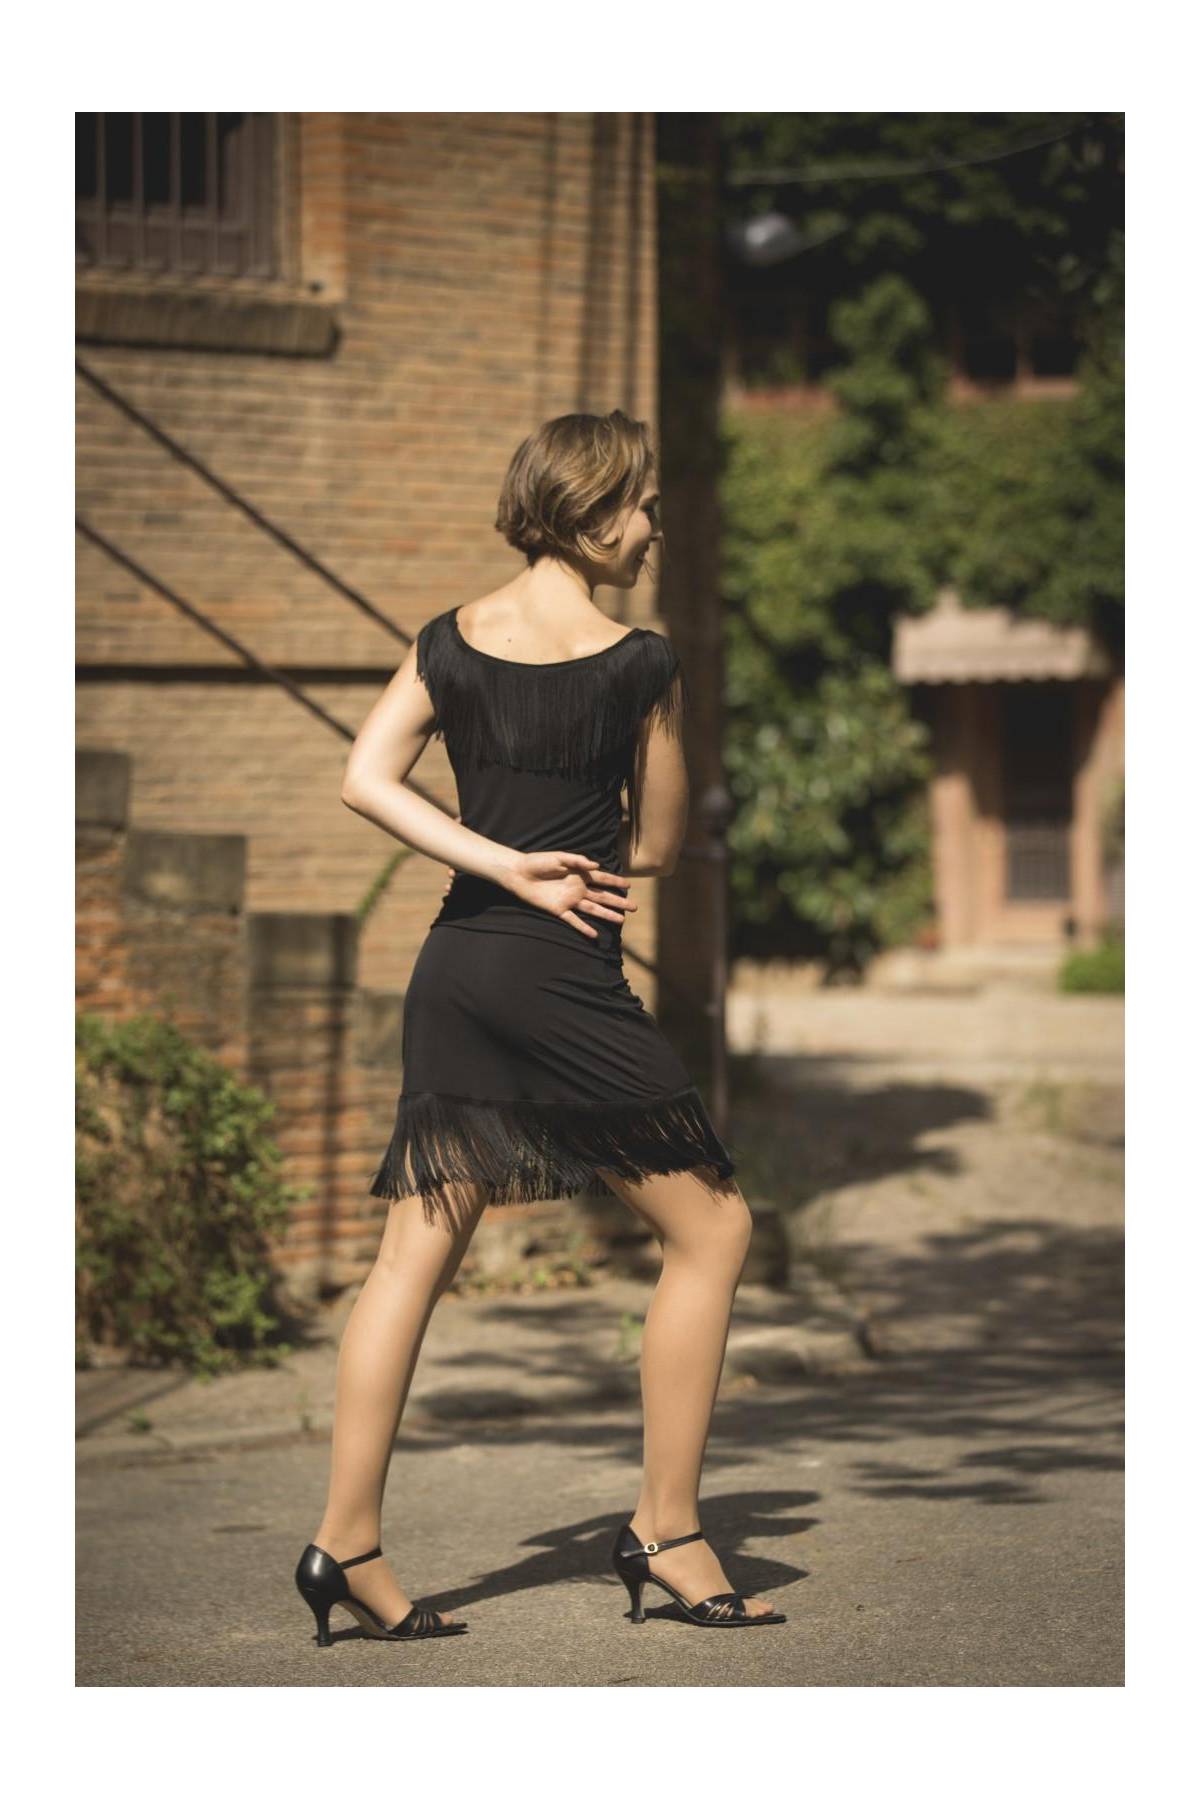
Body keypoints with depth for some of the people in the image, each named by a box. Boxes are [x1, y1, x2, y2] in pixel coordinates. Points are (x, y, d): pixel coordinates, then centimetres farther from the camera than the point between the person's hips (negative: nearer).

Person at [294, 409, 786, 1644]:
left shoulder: (450, 642, 8)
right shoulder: (639, 663, -6)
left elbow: (366, 781, -3)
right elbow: (657, 847, 0)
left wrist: (508, 864, -6)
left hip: (456, 963, 6)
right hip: (565, 981, -6)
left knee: (416, 1252, 7)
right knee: (711, 1228, 6)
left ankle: (348, 1541, 3)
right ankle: (664, 1530, 6)